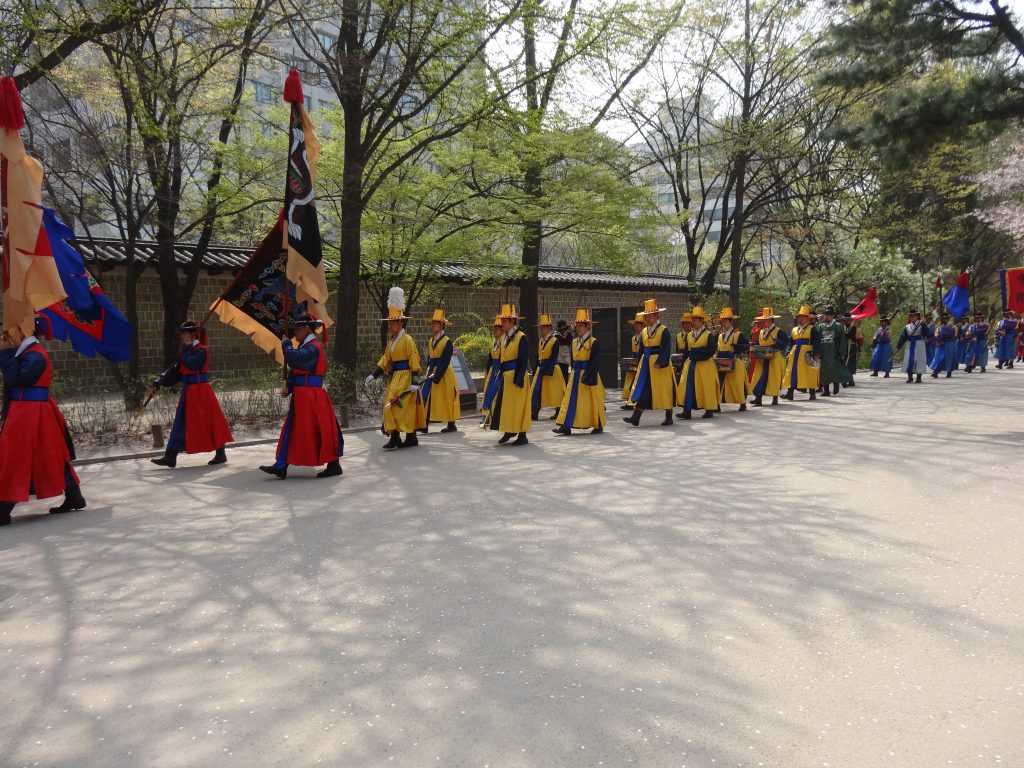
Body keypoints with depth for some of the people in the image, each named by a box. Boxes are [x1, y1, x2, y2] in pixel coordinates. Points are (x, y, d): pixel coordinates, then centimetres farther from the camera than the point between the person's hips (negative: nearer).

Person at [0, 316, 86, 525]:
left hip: (29, 416, -10)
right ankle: (74, 497, 23)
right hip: (25, 413, 10)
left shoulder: (34, 355, -15)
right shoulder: (25, 353, 15)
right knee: (53, 457, 15)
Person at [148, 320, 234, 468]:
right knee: (180, 424, 8)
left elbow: (192, 364, -27)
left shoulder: (201, 350, -9)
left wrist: (186, 349, -12)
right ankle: (170, 457, 11)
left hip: (200, 391, -9)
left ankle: (220, 454, 8)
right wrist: (157, 384, 9)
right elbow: (174, 372, 15)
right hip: (188, 392, 9)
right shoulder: (185, 353, 15)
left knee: (211, 422, -2)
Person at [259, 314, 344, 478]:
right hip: (302, 397, 10)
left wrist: (286, 344, -11)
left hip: (311, 398, -10)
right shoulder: (306, 347, 17)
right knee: (292, 431, 10)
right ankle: (281, 466, 13)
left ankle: (334, 465, 6)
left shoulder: (313, 347, -14)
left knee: (320, 431, -4)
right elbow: (296, 370, 18)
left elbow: (294, 359, -29)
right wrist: (289, 388, 4)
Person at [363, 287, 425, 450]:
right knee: (407, 407, 10)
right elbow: (385, 360, 12)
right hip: (394, 377, 8)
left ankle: (395, 436, -11)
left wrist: (413, 382, -18)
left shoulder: (407, 340, -12)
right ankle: (411, 438, 15)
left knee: (394, 405, -14)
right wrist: (374, 375, 1)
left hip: (404, 378, -8)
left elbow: (414, 363, -15)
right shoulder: (391, 341, 13)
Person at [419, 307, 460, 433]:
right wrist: (427, 373, 9)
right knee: (426, 397, -1)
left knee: (447, 399, 1)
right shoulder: (431, 340, 11)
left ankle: (451, 425, 12)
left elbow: (445, 361, -18)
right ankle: (424, 425, -2)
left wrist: (436, 376, -23)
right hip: (431, 372, 7)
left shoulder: (447, 341, -12)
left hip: (443, 374, -7)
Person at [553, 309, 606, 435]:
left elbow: (593, 362, -16)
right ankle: (566, 426, 1)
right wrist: (574, 374, 11)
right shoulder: (574, 342, 11)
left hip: (589, 374, -6)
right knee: (571, 399, 2)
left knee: (592, 401, 2)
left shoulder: (593, 342, -11)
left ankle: (598, 426, 16)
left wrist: (587, 377, -21)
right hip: (575, 375, 7)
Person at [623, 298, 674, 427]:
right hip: (646, 365, 6)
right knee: (642, 390, 1)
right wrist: (642, 363, 17)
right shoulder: (644, 331, 12)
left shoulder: (664, 331, -9)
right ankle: (636, 417, -2)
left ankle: (669, 418, 14)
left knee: (664, 391, 2)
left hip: (660, 365, -6)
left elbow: (666, 349, -15)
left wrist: (659, 363, -24)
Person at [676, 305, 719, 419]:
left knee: (706, 388, 0)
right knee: (688, 387, -4)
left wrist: (695, 350, -16)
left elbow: (712, 350, -12)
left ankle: (709, 410, 12)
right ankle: (687, 411, -4)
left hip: (705, 366, -5)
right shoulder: (689, 335, 13)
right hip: (691, 365, 5)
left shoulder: (709, 335, -4)